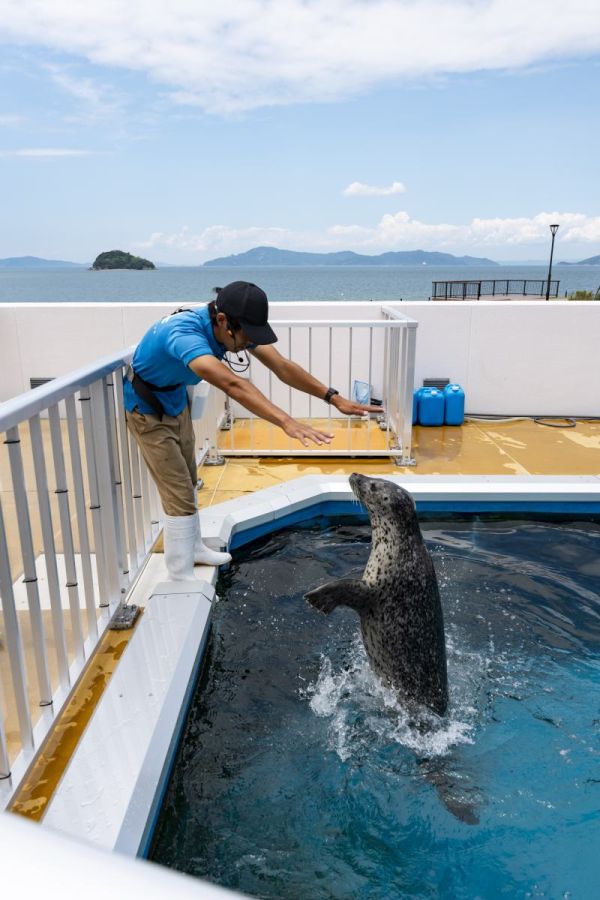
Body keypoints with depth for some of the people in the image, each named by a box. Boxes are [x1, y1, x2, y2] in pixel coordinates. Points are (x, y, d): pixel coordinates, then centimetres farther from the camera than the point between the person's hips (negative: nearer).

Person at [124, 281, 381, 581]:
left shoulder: (234, 327, -17)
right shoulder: (183, 333, -41)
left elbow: (282, 367, -18)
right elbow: (231, 384, -55)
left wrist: (333, 397, -25)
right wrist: (287, 422, -65)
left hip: (175, 400, 8)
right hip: (148, 409, -8)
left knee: (188, 480, 20)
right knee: (179, 494, -9)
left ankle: (193, 548, 38)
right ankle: (181, 578, 5)